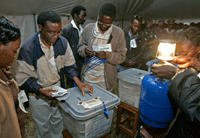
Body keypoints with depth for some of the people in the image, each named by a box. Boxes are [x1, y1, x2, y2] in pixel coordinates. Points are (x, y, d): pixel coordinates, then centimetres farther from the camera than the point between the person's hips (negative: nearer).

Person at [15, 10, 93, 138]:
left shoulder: (63, 42, -12)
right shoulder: (28, 48, -23)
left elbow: (69, 65, -2)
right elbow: (24, 78, -16)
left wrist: (78, 82, -16)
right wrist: (42, 91, -30)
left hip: (58, 91, 3)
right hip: (38, 95, -3)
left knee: (58, 123, 24)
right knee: (43, 127, 21)